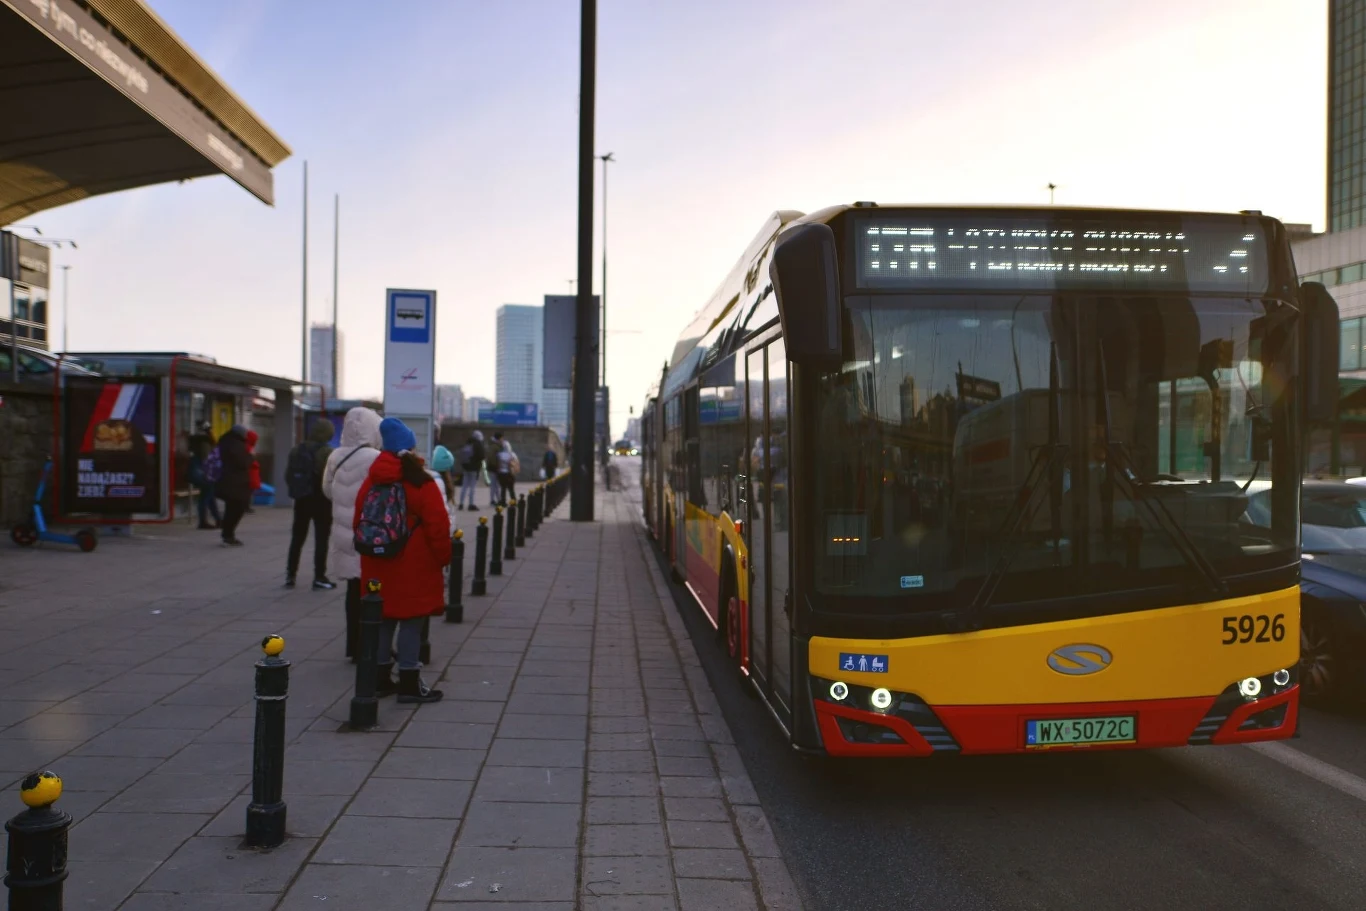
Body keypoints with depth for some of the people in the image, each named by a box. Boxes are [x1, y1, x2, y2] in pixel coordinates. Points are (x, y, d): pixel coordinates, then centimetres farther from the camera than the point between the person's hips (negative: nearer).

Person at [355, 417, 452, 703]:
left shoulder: (371, 482, 5)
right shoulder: (422, 484, -13)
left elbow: (359, 521, 11)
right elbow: (438, 526, -14)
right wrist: (443, 558, -1)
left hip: (377, 564, 6)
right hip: (413, 567, -6)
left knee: (383, 619, 15)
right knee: (411, 621, 1)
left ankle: (380, 677, 23)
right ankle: (409, 684, 5)